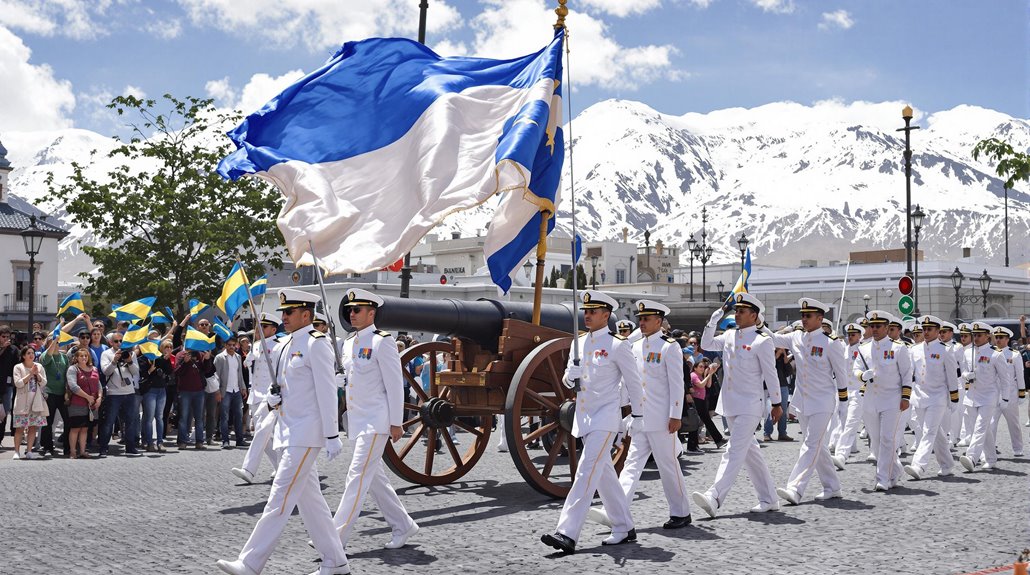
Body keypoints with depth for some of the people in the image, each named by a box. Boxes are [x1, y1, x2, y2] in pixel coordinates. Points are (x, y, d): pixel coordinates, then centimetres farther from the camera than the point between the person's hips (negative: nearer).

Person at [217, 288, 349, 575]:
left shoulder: (316, 344, -12)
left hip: (307, 433, -9)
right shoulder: (283, 345, 14)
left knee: (281, 497, -8)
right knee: (309, 498, 11)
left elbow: (327, 392, -16)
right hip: (289, 430, 9)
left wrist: (332, 435, -18)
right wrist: (273, 397, 1)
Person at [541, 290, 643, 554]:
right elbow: (568, 381, 15)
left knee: (586, 473, -15)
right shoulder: (579, 342, 11)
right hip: (584, 418, 8)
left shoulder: (617, 345, -8)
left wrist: (636, 415, -1)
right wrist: (570, 375, -8)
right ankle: (624, 528, 24)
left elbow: (633, 382, -3)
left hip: (605, 419, -8)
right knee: (604, 475, 13)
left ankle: (567, 534, -20)